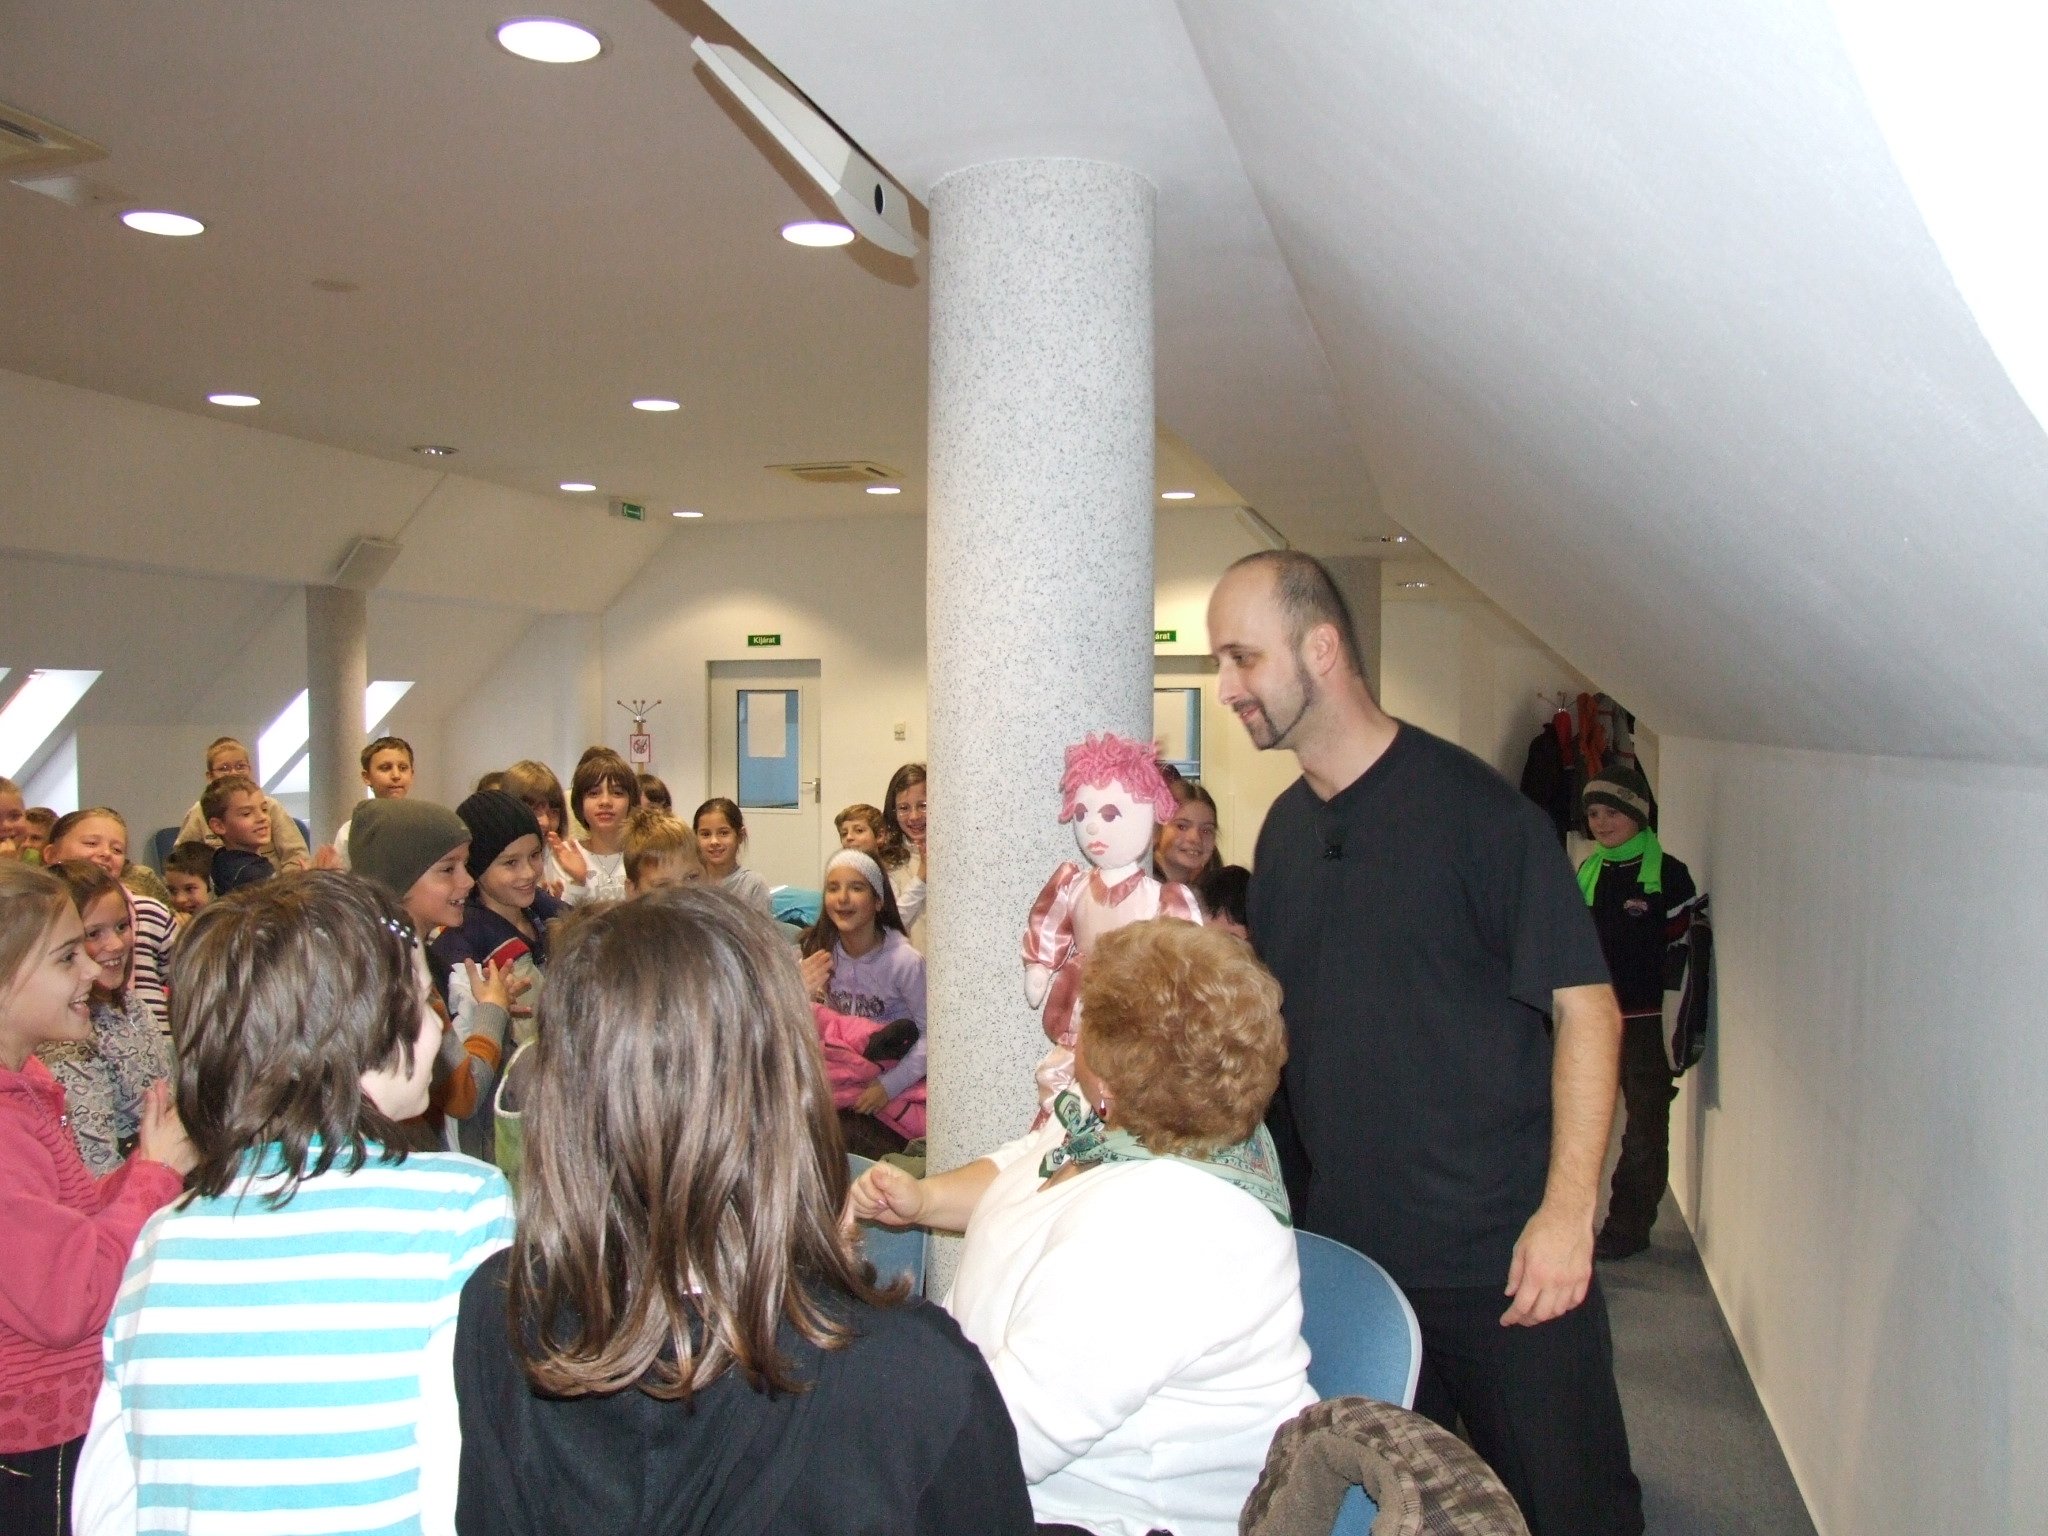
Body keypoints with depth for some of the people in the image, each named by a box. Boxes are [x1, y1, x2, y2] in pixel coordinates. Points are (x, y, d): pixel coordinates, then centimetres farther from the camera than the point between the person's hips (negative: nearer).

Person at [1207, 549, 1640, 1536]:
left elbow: (1584, 1004, -13)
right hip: (1339, 1251, 6)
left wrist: (1567, 1209, -19)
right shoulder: (1282, 833, 8)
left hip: (1501, 1255, -5)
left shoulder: (1470, 806, -12)